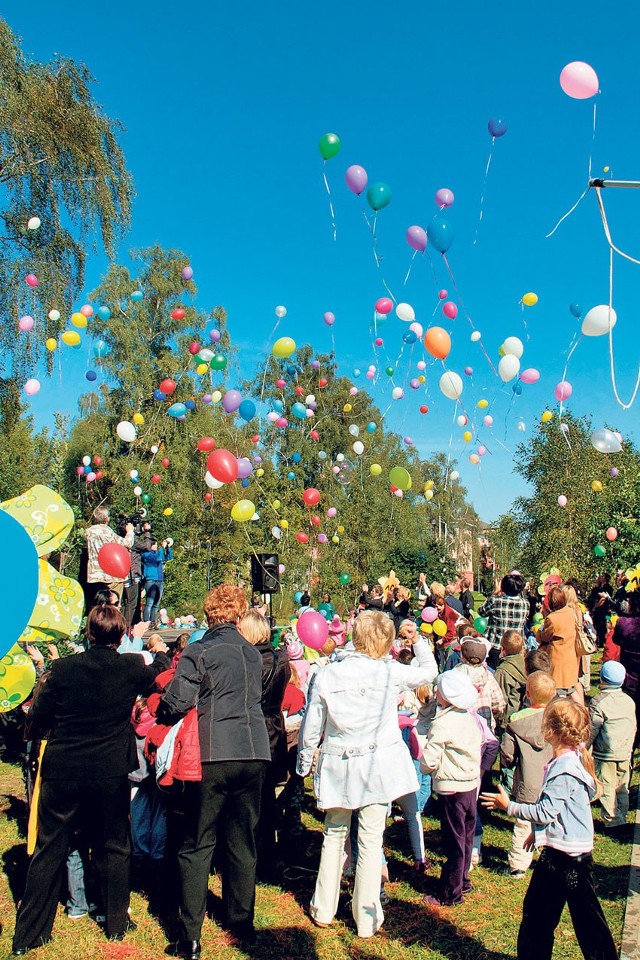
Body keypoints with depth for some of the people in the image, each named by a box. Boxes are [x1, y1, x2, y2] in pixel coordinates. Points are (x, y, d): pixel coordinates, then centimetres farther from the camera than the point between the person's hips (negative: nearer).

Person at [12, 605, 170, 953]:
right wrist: (160, 651, 33)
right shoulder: (131, 667, -9)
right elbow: (157, 674, 13)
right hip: (111, 775, 0)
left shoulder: (63, 668, -11)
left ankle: (27, 936, 22)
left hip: (61, 774, 0)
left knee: (48, 852, 13)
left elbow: (38, 718, -3)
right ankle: (116, 923, 29)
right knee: (113, 849, 16)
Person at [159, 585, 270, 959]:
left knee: (197, 845, 5)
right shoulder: (254, 653, 10)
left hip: (214, 756, -5)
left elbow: (178, 702, -13)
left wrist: (160, 714, 7)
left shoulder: (199, 652, -7)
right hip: (255, 753, 5)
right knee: (243, 844, 16)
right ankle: (242, 924, 28)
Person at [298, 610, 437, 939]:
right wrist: (418, 640, 20)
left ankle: (323, 910, 29)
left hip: (336, 767, 2)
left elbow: (311, 726, -1)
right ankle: (367, 918, 18)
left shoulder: (326, 675, -7)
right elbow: (429, 671, 7)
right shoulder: (390, 672, -12)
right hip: (377, 766, -2)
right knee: (371, 841, 8)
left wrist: (304, 762, 14)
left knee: (334, 835, 19)